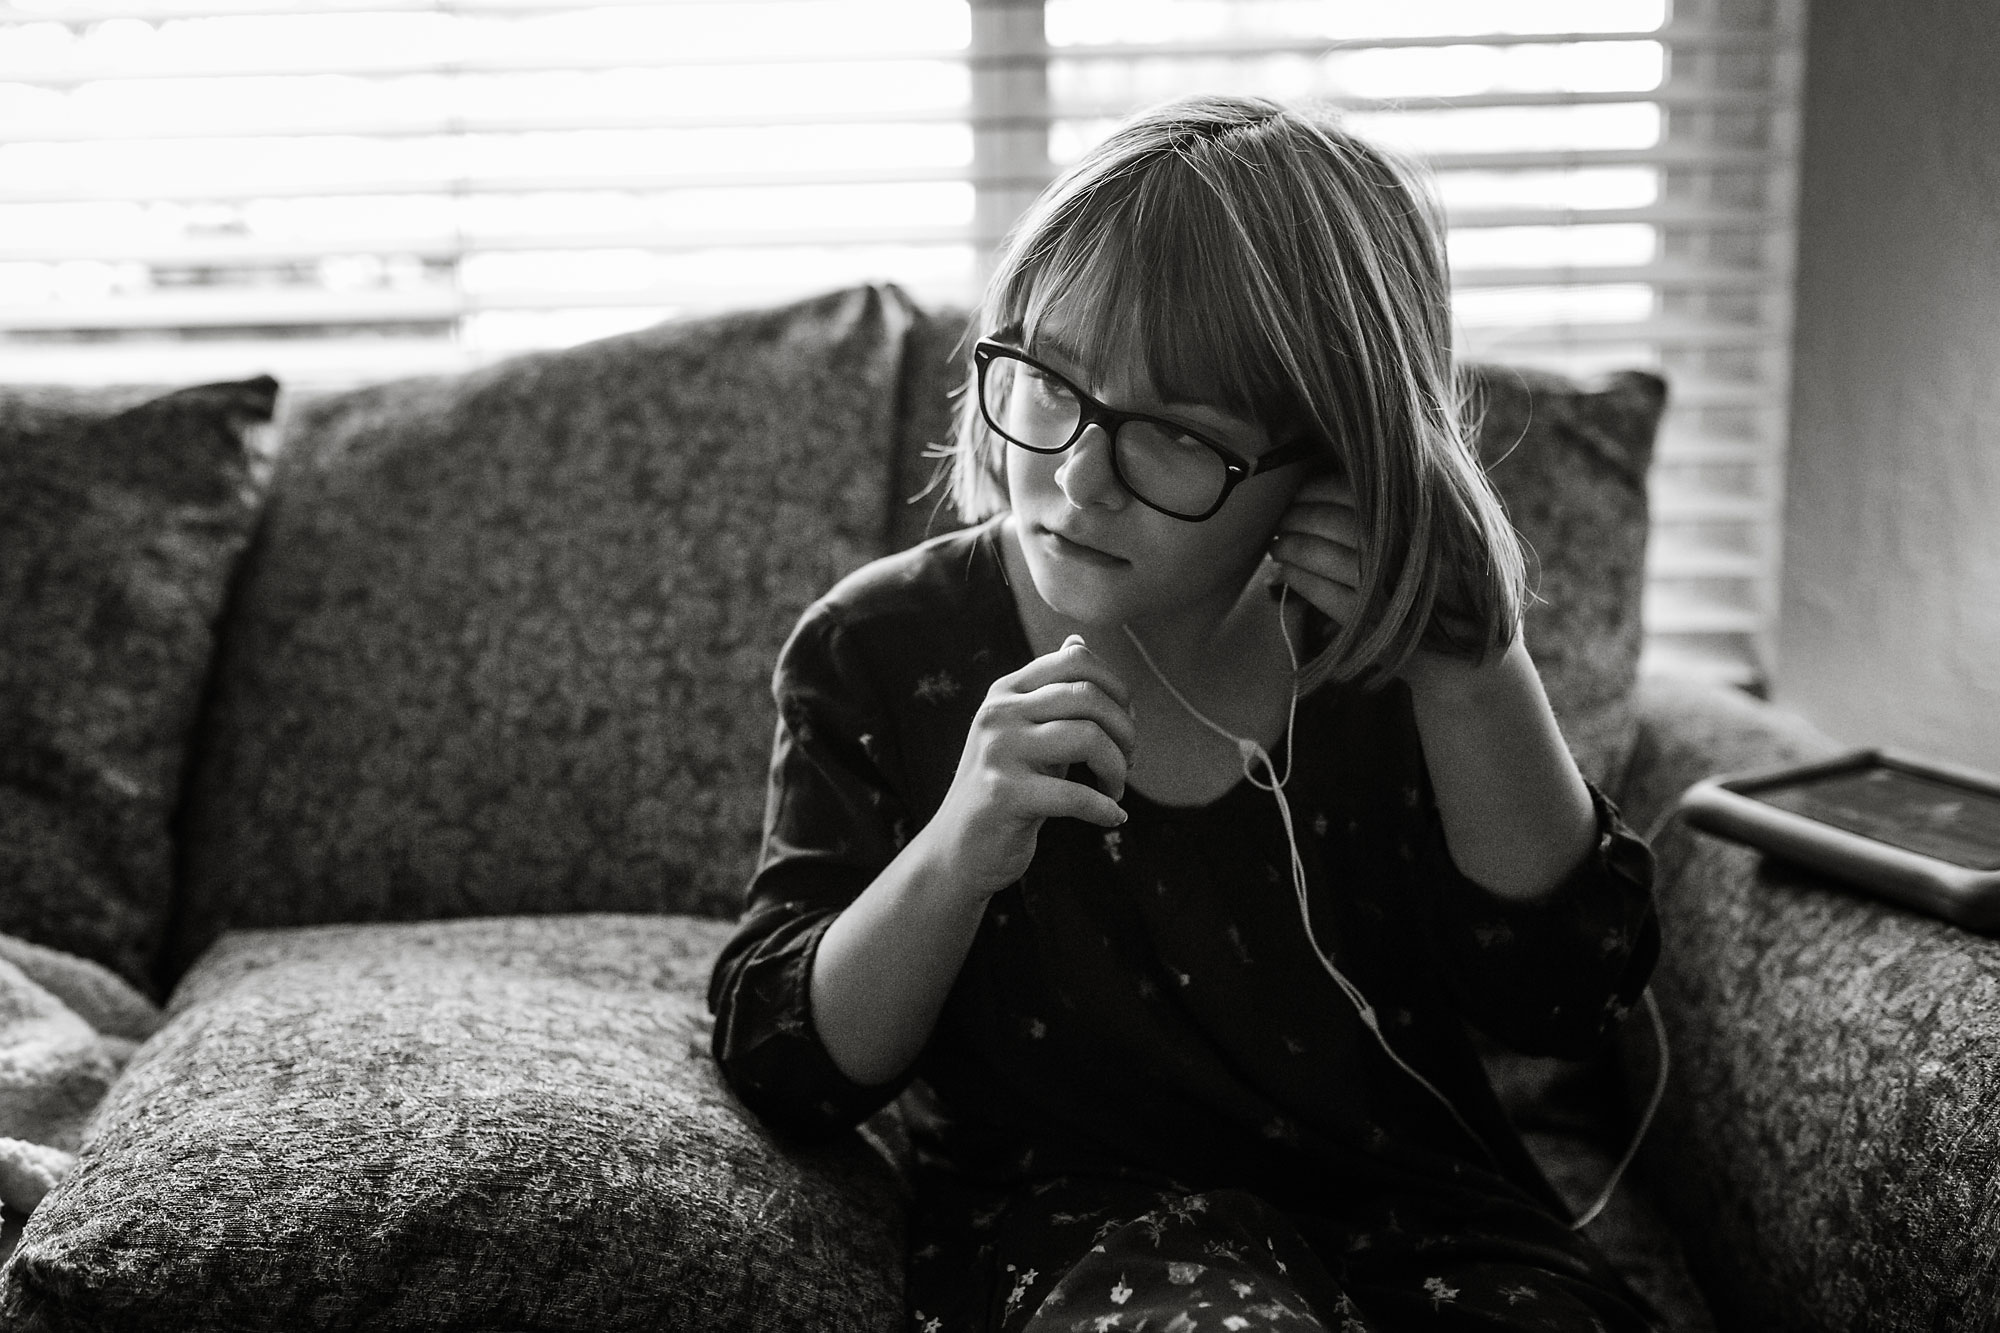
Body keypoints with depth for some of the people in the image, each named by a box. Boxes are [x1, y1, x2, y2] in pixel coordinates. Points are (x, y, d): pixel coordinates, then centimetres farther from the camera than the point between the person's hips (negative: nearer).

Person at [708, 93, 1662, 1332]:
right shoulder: (881, 651, -9)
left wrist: (1475, 668, -18)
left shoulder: (1378, 636, -5)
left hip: (1409, 1205, 4)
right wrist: (955, 857, -27)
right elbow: (786, 1070, -8)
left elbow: (1567, 996, -5)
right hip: (1063, 1212, -3)